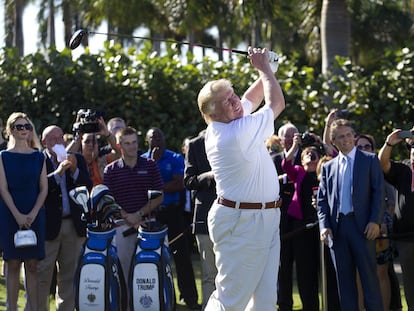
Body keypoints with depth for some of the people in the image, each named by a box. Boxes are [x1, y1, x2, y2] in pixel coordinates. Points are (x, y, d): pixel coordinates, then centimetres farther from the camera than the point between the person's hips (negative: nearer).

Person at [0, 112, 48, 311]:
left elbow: (43, 189, 6)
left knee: (32, 265, 1)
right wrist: (17, 215, -13)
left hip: (34, 217, 2)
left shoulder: (38, 157, 9)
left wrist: (32, 215, -7)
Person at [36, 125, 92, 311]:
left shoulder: (78, 160, 12)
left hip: (74, 225, 4)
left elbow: (88, 187, 3)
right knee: (42, 274, -3)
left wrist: (75, 170, -11)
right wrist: (58, 173, -21)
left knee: (69, 275, 8)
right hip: (48, 225, -4)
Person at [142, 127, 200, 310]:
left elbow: (179, 184, -9)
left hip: (173, 212, -1)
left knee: (181, 255, -3)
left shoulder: (175, 159, 3)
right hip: (151, 213, 1)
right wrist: (153, 162, -11)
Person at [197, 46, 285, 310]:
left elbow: (251, 98, 24)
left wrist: (264, 71, 13)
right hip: (243, 222, -10)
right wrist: (264, 67, 4)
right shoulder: (239, 132, -20)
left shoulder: (222, 127, 7)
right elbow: (277, 103, -8)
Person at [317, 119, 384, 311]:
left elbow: (379, 192, 0)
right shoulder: (328, 168, 17)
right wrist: (324, 226, -2)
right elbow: (322, 200, 13)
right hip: (337, 228, 3)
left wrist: (375, 221, -11)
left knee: (369, 276, -5)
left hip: (362, 226, -3)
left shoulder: (370, 160, 7)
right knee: (344, 280, 4)